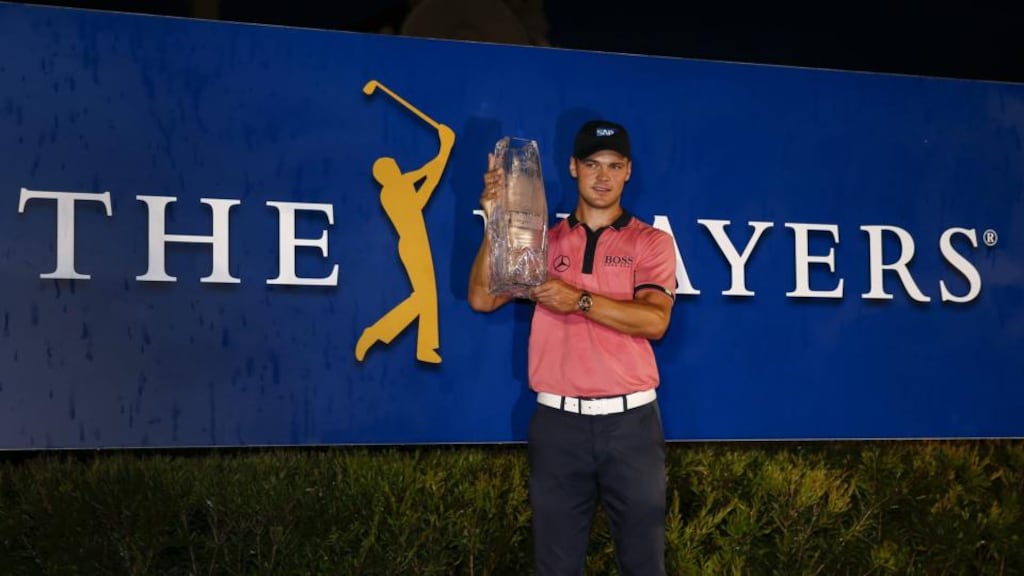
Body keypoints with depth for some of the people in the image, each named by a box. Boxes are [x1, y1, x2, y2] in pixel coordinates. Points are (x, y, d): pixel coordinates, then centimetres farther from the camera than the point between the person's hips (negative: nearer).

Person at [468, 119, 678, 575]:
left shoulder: (651, 242, 4)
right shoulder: (544, 241, 10)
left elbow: (654, 320, -12)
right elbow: (482, 299, -2)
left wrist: (580, 300, -21)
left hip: (630, 420, -1)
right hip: (558, 421, 2)